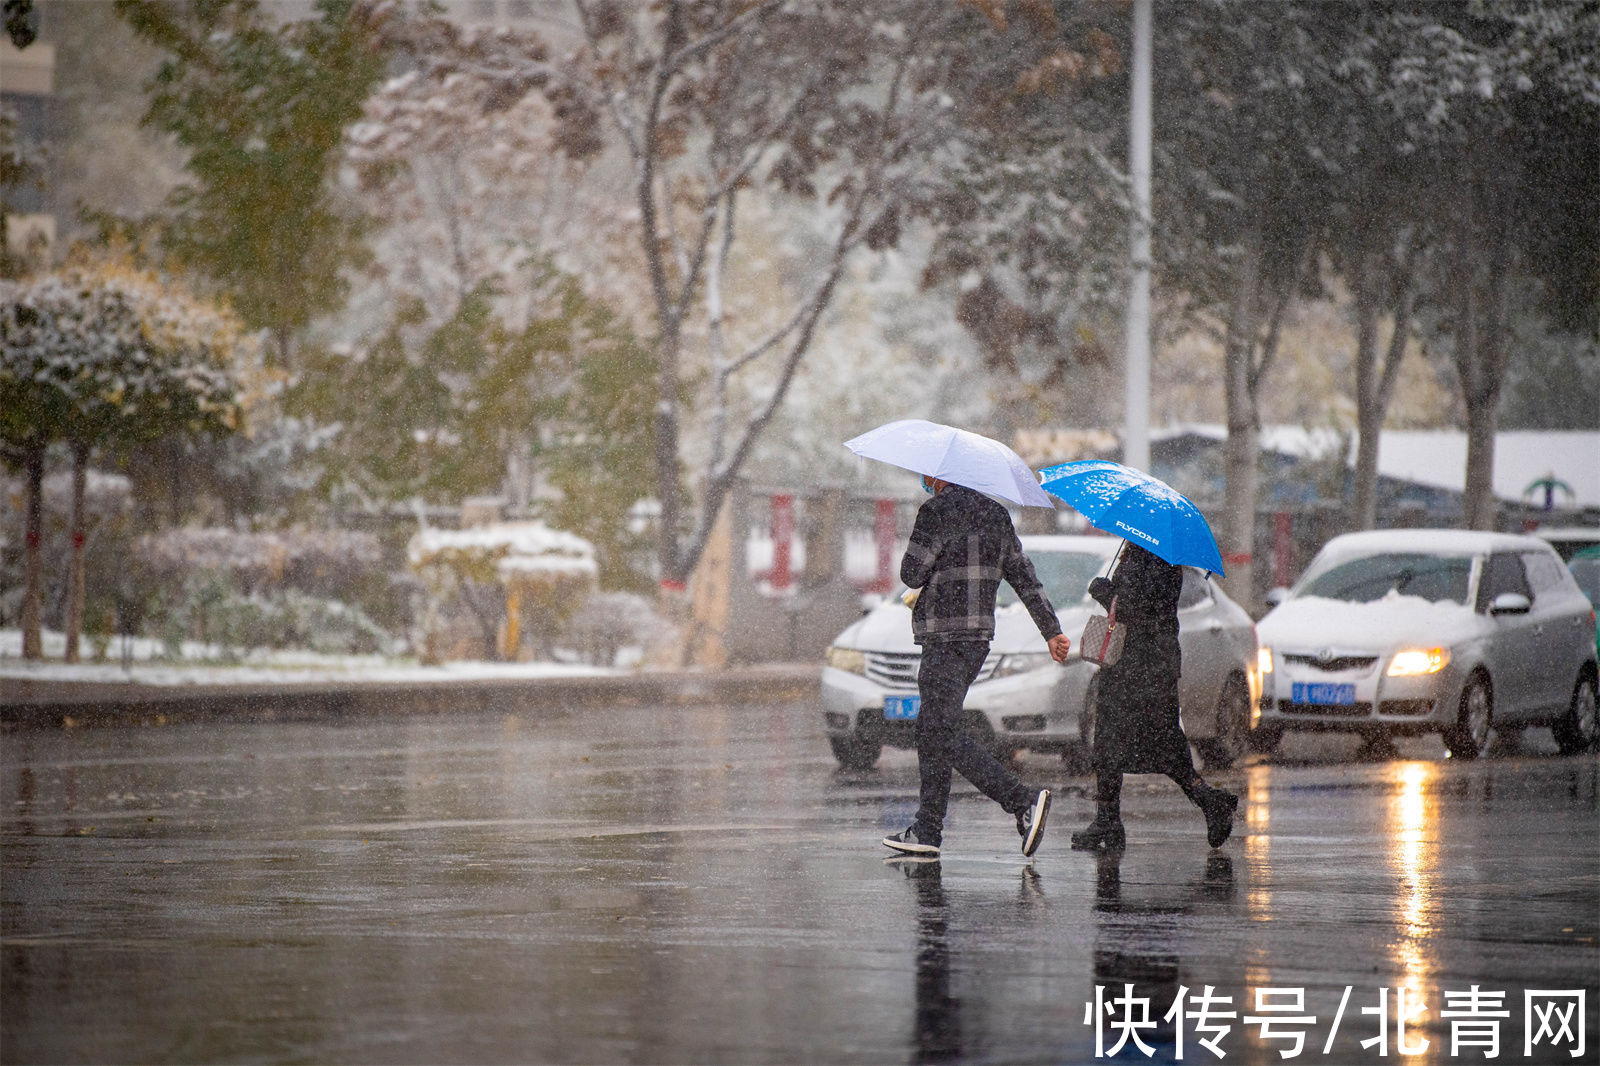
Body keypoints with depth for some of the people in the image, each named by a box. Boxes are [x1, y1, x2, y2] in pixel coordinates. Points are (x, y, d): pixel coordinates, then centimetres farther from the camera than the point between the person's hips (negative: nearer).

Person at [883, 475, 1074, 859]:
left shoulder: (938, 511, -12)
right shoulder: (995, 514, 13)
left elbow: (911, 574, -11)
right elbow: (1024, 576, 14)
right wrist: (1052, 631, 16)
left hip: (946, 639, -9)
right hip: (979, 637, 9)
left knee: (943, 733, -10)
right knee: (930, 730, 14)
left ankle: (1024, 801, -20)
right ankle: (927, 831, 14)